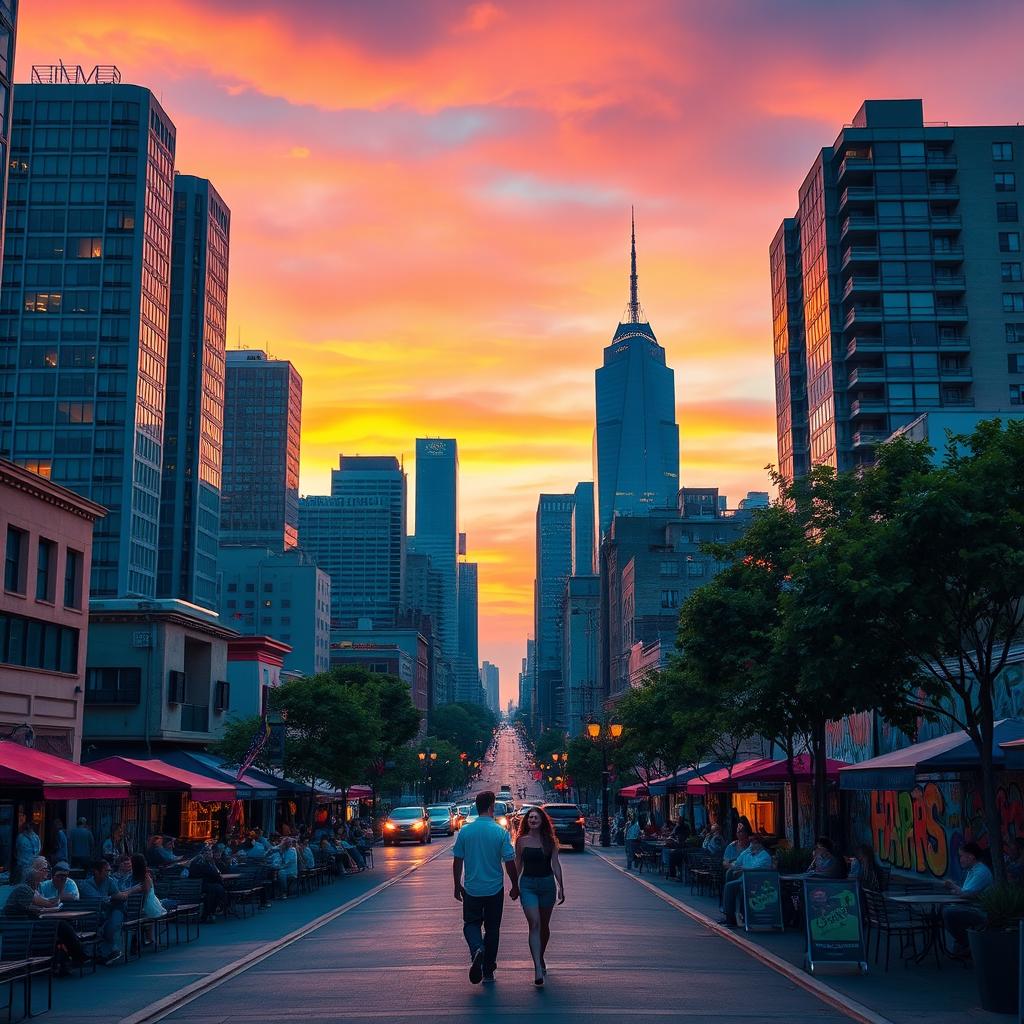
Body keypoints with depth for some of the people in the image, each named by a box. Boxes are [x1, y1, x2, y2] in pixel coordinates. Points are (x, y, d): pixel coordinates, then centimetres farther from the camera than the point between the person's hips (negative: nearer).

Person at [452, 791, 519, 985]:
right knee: (492, 929, 13)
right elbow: (510, 862, -8)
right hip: (495, 889, -1)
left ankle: (477, 949, -15)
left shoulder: (465, 831, -5)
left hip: (471, 889, 1)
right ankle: (488, 971, 17)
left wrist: (457, 886, 13)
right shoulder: (501, 832, -10)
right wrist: (515, 886, 5)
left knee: (471, 923, 15)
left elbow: (457, 861, 0)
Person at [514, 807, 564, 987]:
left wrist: (561, 887, 1)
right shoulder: (522, 840, 1)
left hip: (547, 884, 2)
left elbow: (555, 864, 4)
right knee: (534, 924, -13)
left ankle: (541, 958, 36)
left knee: (544, 926, 14)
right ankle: (538, 969, -18)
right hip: (528, 885, -2)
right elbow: (518, 864, 8)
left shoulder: (549, 841, 2)